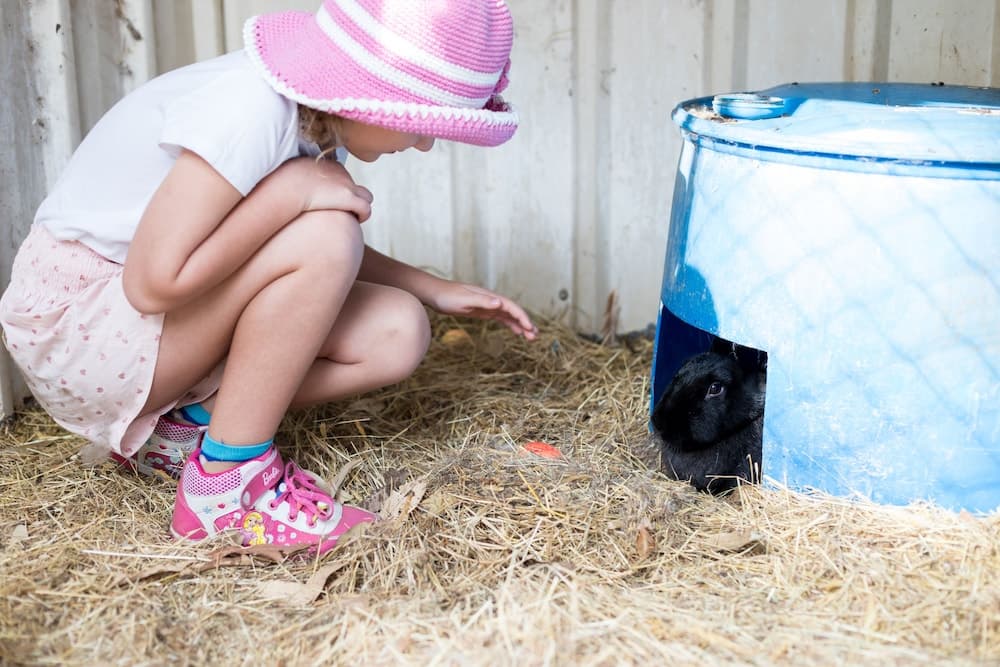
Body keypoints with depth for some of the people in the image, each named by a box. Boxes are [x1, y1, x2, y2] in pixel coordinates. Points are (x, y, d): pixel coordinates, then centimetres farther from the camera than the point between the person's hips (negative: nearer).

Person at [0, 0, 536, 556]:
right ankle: (227, 483, -16)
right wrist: (293, 194, -28)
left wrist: (437, 291, 2)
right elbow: (155, 282, -30)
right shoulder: (250, 112, -28)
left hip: (177, 311, 8)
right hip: (75, 324, -8)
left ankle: (185, 425, 2)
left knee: (397, 334, -6)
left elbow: (331, 257, 11)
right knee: (318, 234, -29)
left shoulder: (314, 110, -1)